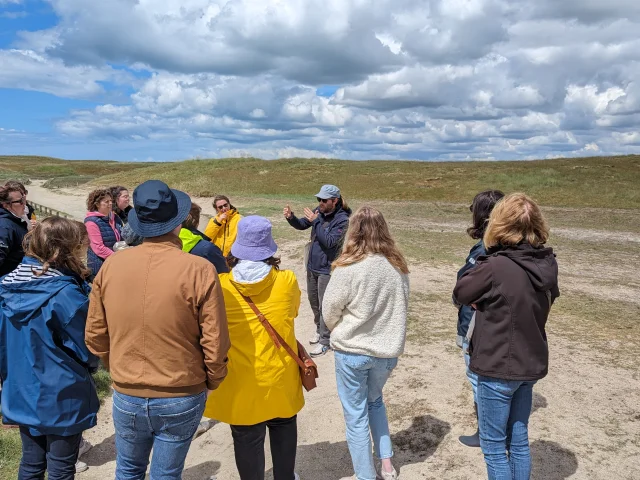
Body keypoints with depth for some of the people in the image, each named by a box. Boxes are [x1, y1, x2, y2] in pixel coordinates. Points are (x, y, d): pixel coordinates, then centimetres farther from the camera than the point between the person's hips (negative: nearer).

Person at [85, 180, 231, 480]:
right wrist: (212, 381, 4)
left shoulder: (111, 266, -9)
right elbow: (215, 343, -15)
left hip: (126, 397, 3)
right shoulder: (199, 270, -19)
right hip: (181, 398, -3)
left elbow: (95, 336, 0)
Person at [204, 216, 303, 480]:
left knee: (247, 438, 14)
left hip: (241, 382, -1)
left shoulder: (220, 286, -15)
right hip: (280, 376, 2)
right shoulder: (287, 281, -13)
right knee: (283, 429, 25)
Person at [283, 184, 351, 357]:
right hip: (312, 265, 7)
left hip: (327, 269, -7)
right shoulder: (319, 211, -3)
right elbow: (301, 225, 5)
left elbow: (330, 241, -27)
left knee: (325, 305, 3)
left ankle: (325, 341, 16)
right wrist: (291, 217, -16)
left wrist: (315, 221, -28)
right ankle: (320, 329, 42)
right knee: (313, 301, 21)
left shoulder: (342, 219, -21)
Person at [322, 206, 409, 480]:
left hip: (352, 351, -5)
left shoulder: (349, 268, -20)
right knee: (375, 401, 29)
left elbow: (330, 310, -9)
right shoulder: (398, 266, -6)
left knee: (356, 415, 12)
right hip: (388, 349, 5)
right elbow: (401, 307, 6)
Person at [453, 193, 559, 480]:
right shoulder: (548, 264, -3)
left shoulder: (496, 267, -25)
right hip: (531, 364, 7)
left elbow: (461, 293, -9)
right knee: (519, 440, 21)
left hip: (499, 368, -7)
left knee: (493, 445, 10)